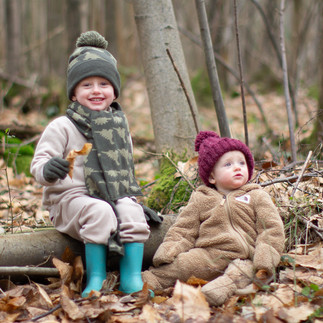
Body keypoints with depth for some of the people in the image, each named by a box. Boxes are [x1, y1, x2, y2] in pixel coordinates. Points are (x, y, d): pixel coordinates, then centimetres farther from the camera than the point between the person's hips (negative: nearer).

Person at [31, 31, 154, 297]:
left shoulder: (120, 124, 14)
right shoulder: (62, 127, -4)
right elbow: (38, 164, -9)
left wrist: (133, 197, 20)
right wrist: (48, 169, -33)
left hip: (116, 196, 4)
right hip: (71, 198, -4)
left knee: (132, 213, -27)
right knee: (100, 213, -35)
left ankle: (131, 276, -20)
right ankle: (96, 277, -24)